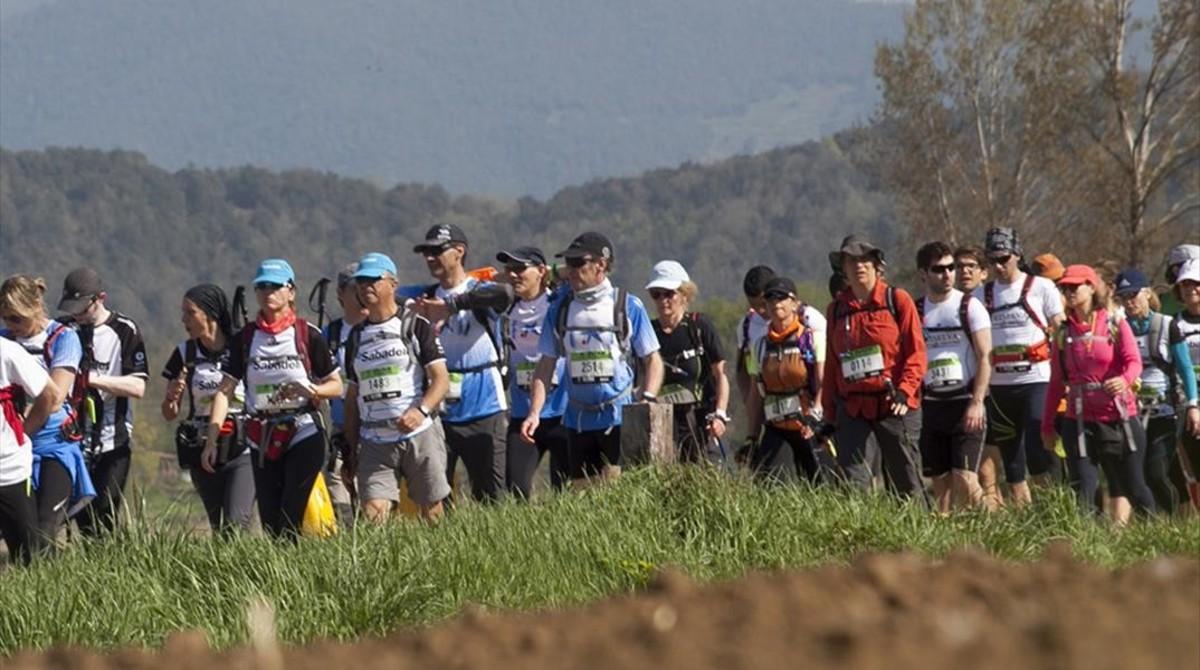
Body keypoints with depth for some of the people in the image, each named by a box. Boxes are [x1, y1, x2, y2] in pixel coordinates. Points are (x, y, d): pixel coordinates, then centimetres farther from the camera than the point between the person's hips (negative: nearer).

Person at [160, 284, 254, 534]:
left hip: (241, 450, -4)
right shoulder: (185, 354, 6)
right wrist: (171, 397, -12)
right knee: (217, 529, 6)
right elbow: (169, 414, 9)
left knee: (236, 524, -18)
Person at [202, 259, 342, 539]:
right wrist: (211, 440, -5)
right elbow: (225, 390, 5)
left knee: (289, 519, -14)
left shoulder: (308, 335, 0)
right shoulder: (245, 338, 7)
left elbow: (336, 386, 6)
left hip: (303, 435, -3)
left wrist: (310, 390, -17)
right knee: (270, 523, 2)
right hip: (262, 441, 3)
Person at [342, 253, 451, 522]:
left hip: (419, 436, -4)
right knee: (373, 513, -11)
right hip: (374, 443, 4)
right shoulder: (356, 336, 15)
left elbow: (441, 379, -6)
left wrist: (421, 410, -24)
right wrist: (352, 449, 13)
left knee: (432, 514, -1)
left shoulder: (416, 326, 0)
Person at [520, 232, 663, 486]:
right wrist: (534, 412, 0)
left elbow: (652, 360, 4)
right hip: (578, 421, 4)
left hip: (620, 419, -4)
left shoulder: (628, 307, -1)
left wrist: (647, 401, -12)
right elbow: (546, 367, 12)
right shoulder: (560, 310, 9)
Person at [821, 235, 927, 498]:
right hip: (852, 406, 3)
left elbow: (916, 351, -3)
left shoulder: (897, 300, 1)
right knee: (851, 481, -4)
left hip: (892, 405, -3)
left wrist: (904, 391, -16)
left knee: (906, 484, -1)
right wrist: (829, 413, 14)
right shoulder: (838, 309, 13)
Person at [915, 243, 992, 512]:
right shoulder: (915, 311, 9)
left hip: (965, 403, -4)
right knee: (940, 481, 4)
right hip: (931, 406, 4)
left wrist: (976, 403, -14)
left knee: (964, 479, -14)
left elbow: (985, 358, -5)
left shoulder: (969, 306, -1)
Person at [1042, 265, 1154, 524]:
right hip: (1079, 422, 2)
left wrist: (1124, 380, -36)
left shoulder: (1115, 325, 0)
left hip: (1119, 419, -2)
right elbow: (1056, 383, 11)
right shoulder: (1063, 334, 8)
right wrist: (1047, 425, 9)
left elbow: (1133, 361, -13)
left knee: (1132, 485, 6)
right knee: (1082, 488, -8)